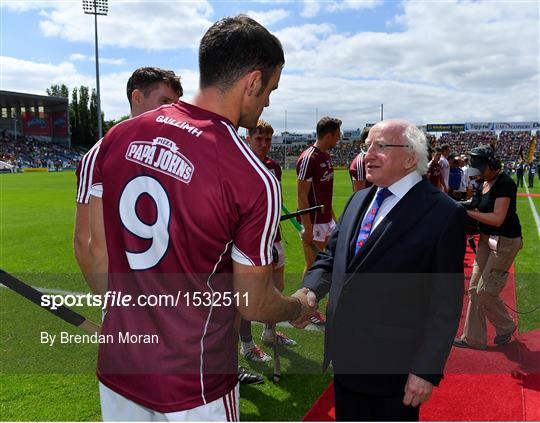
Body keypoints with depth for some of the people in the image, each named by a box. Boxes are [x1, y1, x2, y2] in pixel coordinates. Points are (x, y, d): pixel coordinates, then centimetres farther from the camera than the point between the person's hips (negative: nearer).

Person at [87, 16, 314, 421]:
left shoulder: (118, 137, -7)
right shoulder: (255, 180, -23)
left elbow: (97, 246, 1)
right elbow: (254, 304, -13)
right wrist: (301, 306, 8)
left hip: (116, 366, 5)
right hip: (192, 389, -5)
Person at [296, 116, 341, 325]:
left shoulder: (326, 156, 10)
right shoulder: (308, 158, -18)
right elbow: (302, 196, -19)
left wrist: (333, 217, 19)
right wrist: (307, 228, -20)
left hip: (327, 220, 9)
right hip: (313, 223, -9)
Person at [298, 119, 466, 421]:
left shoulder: (444, 214, -15)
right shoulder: (359, 200, 7)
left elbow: (445, 303, -15)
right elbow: (332, 255, 11)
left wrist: (427, 370, -15)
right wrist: (312, 291, -8)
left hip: (395, 367, -6)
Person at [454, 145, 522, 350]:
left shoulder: (504, 183, -19)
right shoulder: (486, 182, 8)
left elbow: (497, 218, -26)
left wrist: (468, 212, -23)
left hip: (505, 242, -9)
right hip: (487, 239, 9)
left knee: (485, 291, -5)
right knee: (475, 289, 9)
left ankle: (507, 326, 23)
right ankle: (473, 338, 18)